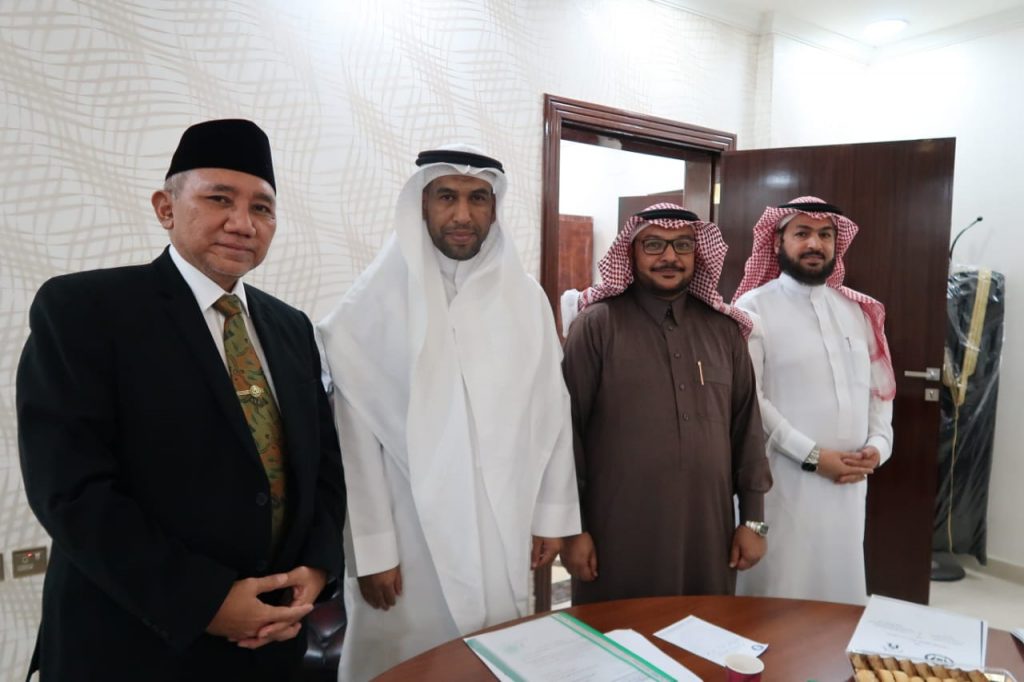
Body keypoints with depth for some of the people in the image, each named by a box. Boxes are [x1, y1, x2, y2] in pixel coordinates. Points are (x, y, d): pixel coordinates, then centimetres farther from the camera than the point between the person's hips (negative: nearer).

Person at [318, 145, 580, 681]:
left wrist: (552, 515, 5)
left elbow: (552, 411, 4)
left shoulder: (526, 299, 0)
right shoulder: (376, 300, -9)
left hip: (505, 532, 3)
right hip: (411, 532, -2)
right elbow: (356, 435, -9)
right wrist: (371, 547, -8)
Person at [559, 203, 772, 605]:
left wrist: (753, 517, 9)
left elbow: (746, 425, 10)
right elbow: (567, 428, -6)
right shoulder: (597, 324, -6)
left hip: (708, 532, 4)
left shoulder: (724, 329, 6)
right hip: (618, 535, -3)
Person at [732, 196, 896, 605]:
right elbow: (748, 398, -13)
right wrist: (812, 456, -15)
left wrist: (878, 444, -3)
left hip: (850, 480, 5)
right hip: (783, 477, -5)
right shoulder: (754, 307, -7)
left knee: (839, 582, 16)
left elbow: (880, 386, 14)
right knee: (778, 589, 3)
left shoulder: (859, 311, 11)